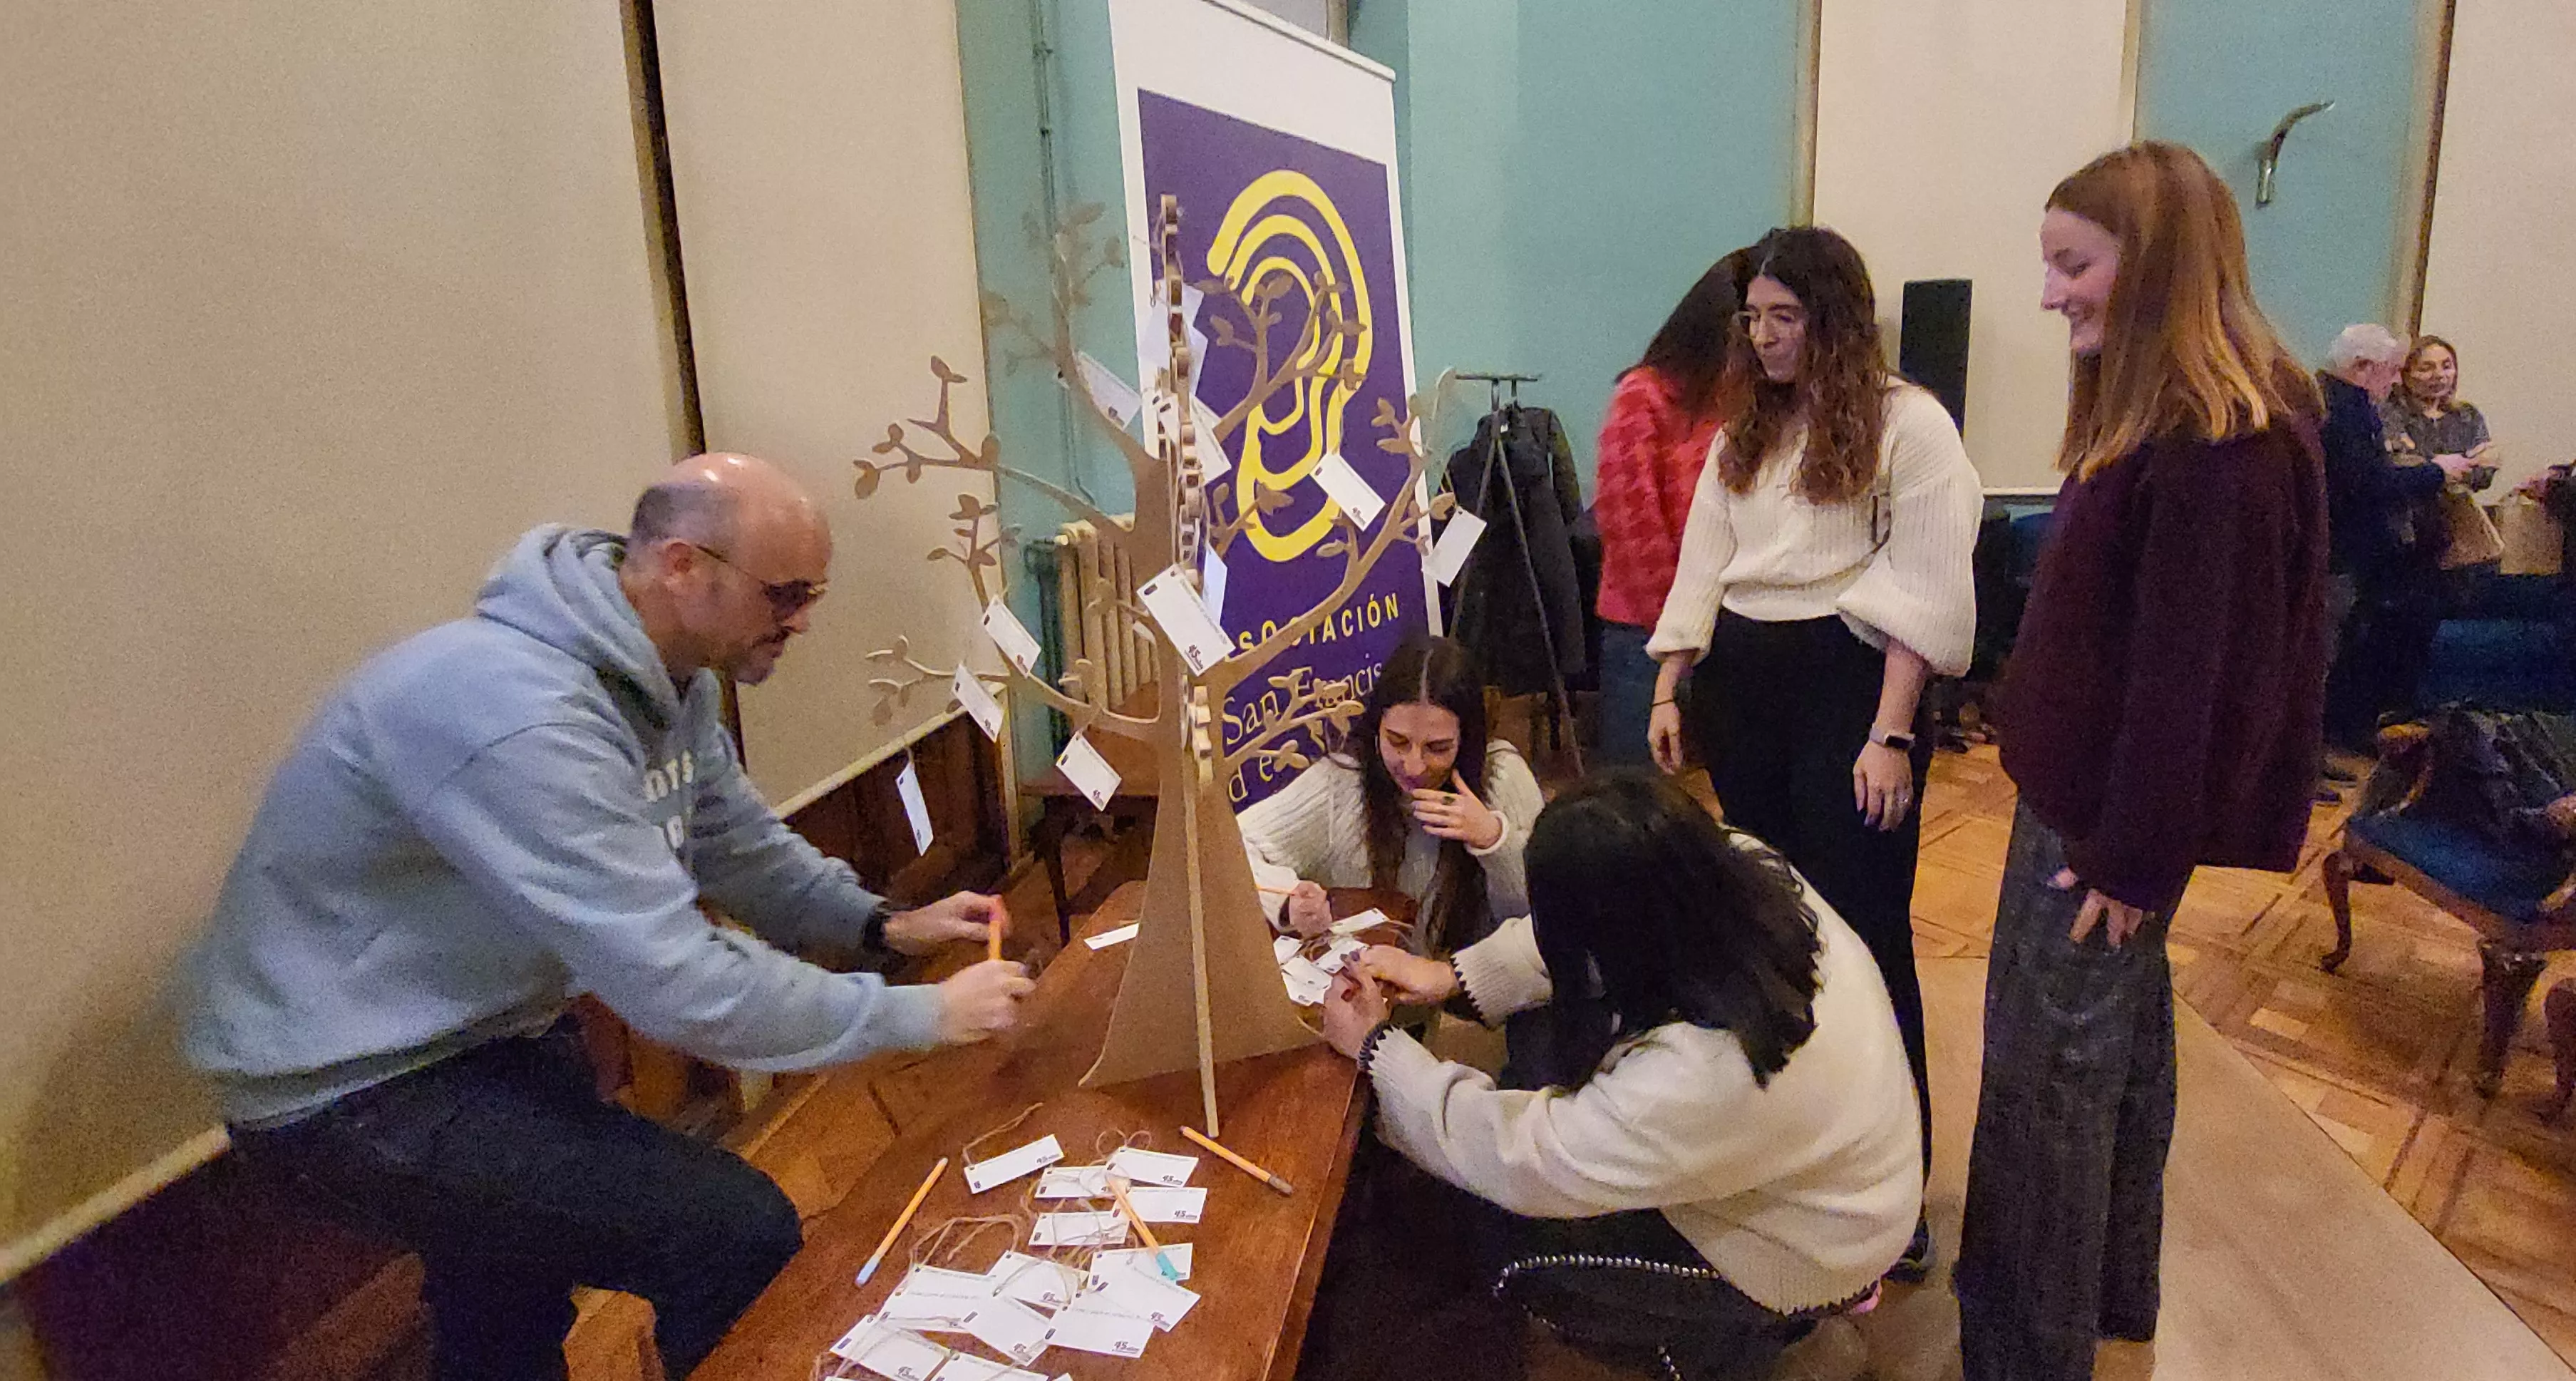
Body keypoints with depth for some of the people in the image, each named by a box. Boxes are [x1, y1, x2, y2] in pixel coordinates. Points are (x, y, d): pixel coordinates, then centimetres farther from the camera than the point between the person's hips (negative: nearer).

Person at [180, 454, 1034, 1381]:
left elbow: (737, 842, 11)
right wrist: (923, 1015, -26)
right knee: (745, 1234, -18)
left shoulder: (666, 678, -3)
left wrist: (883, 927, -2)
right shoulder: (520, 714, -35)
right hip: (350, 1085, -9)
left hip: (494, 1026, 9)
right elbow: (680, 986, -35)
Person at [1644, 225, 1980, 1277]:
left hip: (1848, 680, -6)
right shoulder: (1746, 429, 15)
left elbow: (1924, 594, -11)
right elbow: (1703, 564, 14)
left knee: (1861, 933, -4)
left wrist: (1892, 734, -17)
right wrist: (1669, 690, 7)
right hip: (1744, 681, 6)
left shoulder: (1908, 423, -6)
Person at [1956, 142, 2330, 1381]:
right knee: (2120, 1045, 21)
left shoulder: (2218, 448, -22)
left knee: (2047, 1078, 2)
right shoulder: (2162, 421, 9)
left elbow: (2190, 673, -22)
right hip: (2084, 792, 10)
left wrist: (2134, 859, -16)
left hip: (2106, 817, -10)